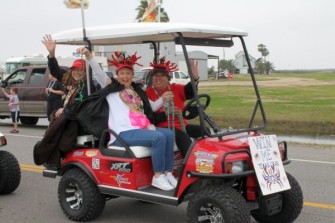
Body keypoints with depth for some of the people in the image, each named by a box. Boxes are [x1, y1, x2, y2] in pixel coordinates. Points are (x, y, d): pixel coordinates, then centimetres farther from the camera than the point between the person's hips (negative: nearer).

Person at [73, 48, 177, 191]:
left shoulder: (137, 91, 24)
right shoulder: (111, 87, 10)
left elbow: (148, 109, 29)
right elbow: (98, 72, -4)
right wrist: (88, 55, -18)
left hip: (140, 129, 7)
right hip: (123, 133, -7)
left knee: (169, 134, -12)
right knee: (158, 137, -27)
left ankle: (168, 173, -7)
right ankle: (157, 177, -19)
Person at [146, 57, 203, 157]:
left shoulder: (176, 88, 9)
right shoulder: (148, 94, -1)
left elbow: (190, 92, -11)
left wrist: (195, 78, -30)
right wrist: (165, 114, -23)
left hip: (181, 125, 5)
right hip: (163, 128, -5)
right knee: (183, 136, -32)